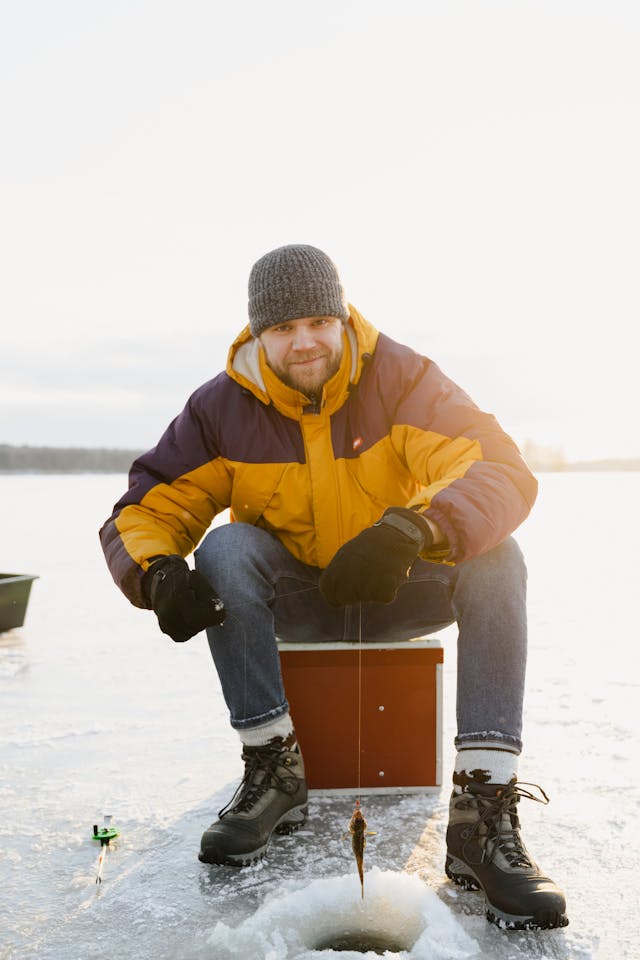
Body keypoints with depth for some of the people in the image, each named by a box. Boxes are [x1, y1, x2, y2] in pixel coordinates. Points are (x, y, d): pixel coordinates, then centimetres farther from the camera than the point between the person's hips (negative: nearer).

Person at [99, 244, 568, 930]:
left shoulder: (401, 377, -15)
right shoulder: (222, 408, -9)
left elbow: (503, 471, -28)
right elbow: (144, 508, -10)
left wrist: (415, 528, -49)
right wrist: (159, 572, -35)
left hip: (403, 593, 0)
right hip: (296, 601, 1)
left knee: (493, 555, -28)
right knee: (224, 547, -27)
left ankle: (484, 810, -32)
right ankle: (273, 772, -20)